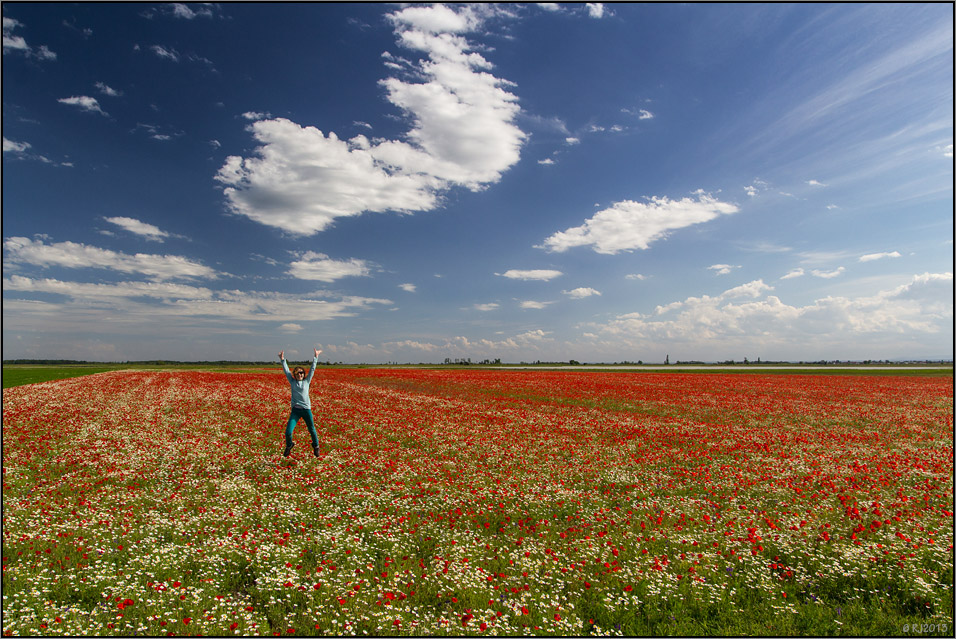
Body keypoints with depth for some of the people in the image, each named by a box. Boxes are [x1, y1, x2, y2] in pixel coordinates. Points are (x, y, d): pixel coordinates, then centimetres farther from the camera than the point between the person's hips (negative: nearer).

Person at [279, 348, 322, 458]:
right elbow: (286, 370, 5)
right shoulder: (292, 382, 7)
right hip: (295, 410, 0)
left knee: (312, 430, 10)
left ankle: (316, 446, 36)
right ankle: (289, 446, 25)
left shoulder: (307, 381, 5)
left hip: (306, 409, 0)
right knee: (288, 432, -6)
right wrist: (282, 359, -1)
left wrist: (316, 357, 4)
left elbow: (312, 369, 6)